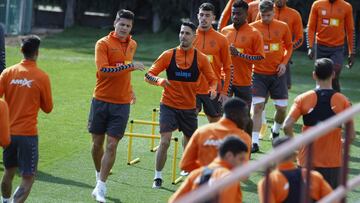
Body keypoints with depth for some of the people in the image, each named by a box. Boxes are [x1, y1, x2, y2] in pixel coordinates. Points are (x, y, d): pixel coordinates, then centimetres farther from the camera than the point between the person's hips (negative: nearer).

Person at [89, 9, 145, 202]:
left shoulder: (132, 45, 8)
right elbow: (103, 69, -23)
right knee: (97, 143, 8)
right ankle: (99, 177, 33)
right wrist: (129, 66, -26)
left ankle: (101, 187, -2)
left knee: (111, 146, -6)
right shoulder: (103, 44, -9)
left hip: (121, 103, 2)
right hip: (101, 101, -2)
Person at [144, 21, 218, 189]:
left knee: (189, 142, 15)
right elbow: (148, 75, -4)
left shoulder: (201, 58, -3)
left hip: (189, 107, 2)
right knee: (164, 142, -14)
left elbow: (212, 79, 6)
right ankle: (158, 177, -2)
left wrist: (213, 90, -17)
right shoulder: (168, 55, -5)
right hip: (169, 105, -2)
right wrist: (159, 81, -26)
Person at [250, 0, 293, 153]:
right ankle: (254, 142, -8)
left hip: (277, 74, 2)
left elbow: (289, 46, 12)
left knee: (282, 108, 4)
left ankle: (276, 132, 34)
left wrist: (284, 62, -2)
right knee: (257, 107, -10)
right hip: (259, 74, -2)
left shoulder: (283, 27, 0)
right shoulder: (253, 28, -5)